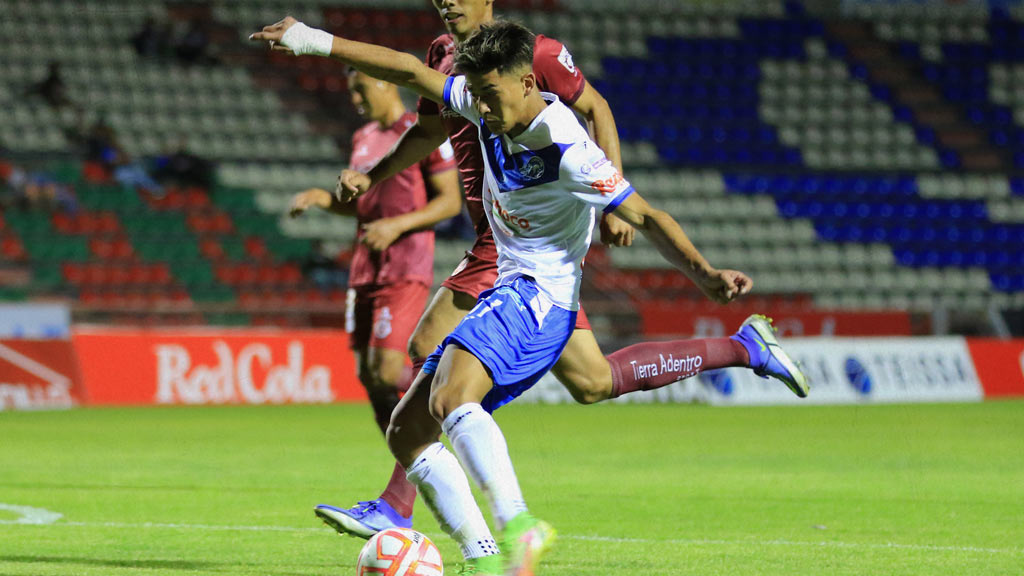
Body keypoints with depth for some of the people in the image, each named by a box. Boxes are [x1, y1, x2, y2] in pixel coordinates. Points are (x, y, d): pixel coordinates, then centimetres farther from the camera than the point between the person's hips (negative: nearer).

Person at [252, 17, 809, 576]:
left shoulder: (568, 151, -19)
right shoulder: (491, 109, 3)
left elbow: (647, 217, -16)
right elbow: (411, 72, 13)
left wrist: (703, 273, -30)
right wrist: (314, 42, 13)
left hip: (540, 297, -9)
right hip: (505, 293, 9)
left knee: (449, 398, -34)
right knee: (406, 432, 2)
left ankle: (517, 525, -45)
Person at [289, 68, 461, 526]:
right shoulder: (363, 140, 17)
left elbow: (450, 201, -7)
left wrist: (397, 225, -17)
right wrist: (324, 199, 8)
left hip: (406, 270, -8)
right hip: (365, 270, 8)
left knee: (389, 368, -19)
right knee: (368, 374, 4)